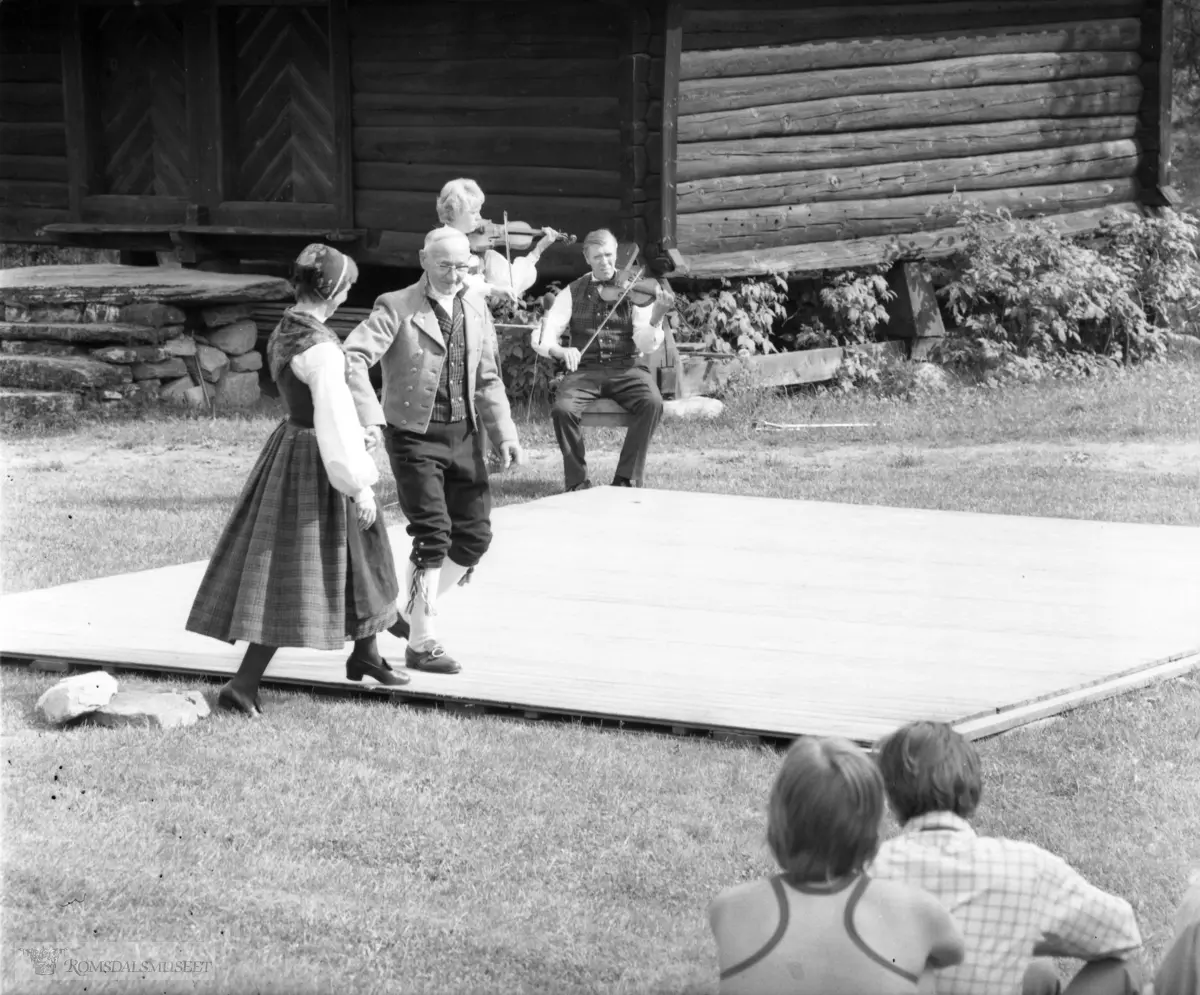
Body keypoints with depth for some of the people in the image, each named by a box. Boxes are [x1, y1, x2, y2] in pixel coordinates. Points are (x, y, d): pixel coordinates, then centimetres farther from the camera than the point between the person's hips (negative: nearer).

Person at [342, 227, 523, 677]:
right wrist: (368, 416, -33)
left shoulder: (476, 307, 10)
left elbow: (487, 378, 17)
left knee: (475, 535, 8)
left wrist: (503, 433, 8)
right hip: (415, 436, -6)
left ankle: (412, 613, 27)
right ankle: (423, 644, -1)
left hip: (464, 435, 6)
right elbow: (353, 357, -21)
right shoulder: (397, 308, -9)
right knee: (432, 535, -11)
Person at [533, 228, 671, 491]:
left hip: (627, 368, -1)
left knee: (652, 402, -31)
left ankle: (627, 480, -20)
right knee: (562, 408, -29)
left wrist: (655, 320, -28)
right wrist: (560, 350, -23)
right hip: (586, 369, 1)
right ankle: (577, 482, -12)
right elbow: (541, 338, 0)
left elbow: (646, 345, -7)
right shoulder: (573, 292, 8)